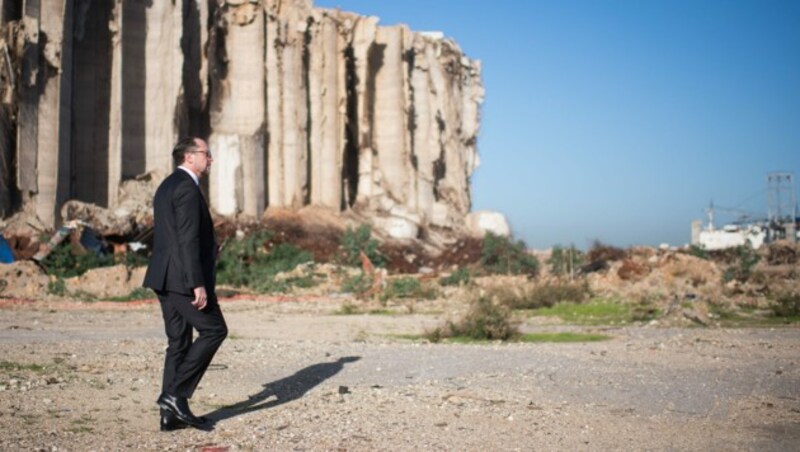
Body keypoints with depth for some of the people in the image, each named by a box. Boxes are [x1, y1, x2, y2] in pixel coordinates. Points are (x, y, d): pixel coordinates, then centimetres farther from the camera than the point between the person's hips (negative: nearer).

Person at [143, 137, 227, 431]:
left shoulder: (167, 186, 19)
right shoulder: (187, 188, -13)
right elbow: (188, 240, -20)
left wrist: (209, 248, 18)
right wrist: (198, 283, -21)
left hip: (165, 277, 10)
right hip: (184, 277, -10)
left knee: (178, 341, 11)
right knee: (214, 330, -1)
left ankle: (172, 412, 11)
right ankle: (175, 393, -4)